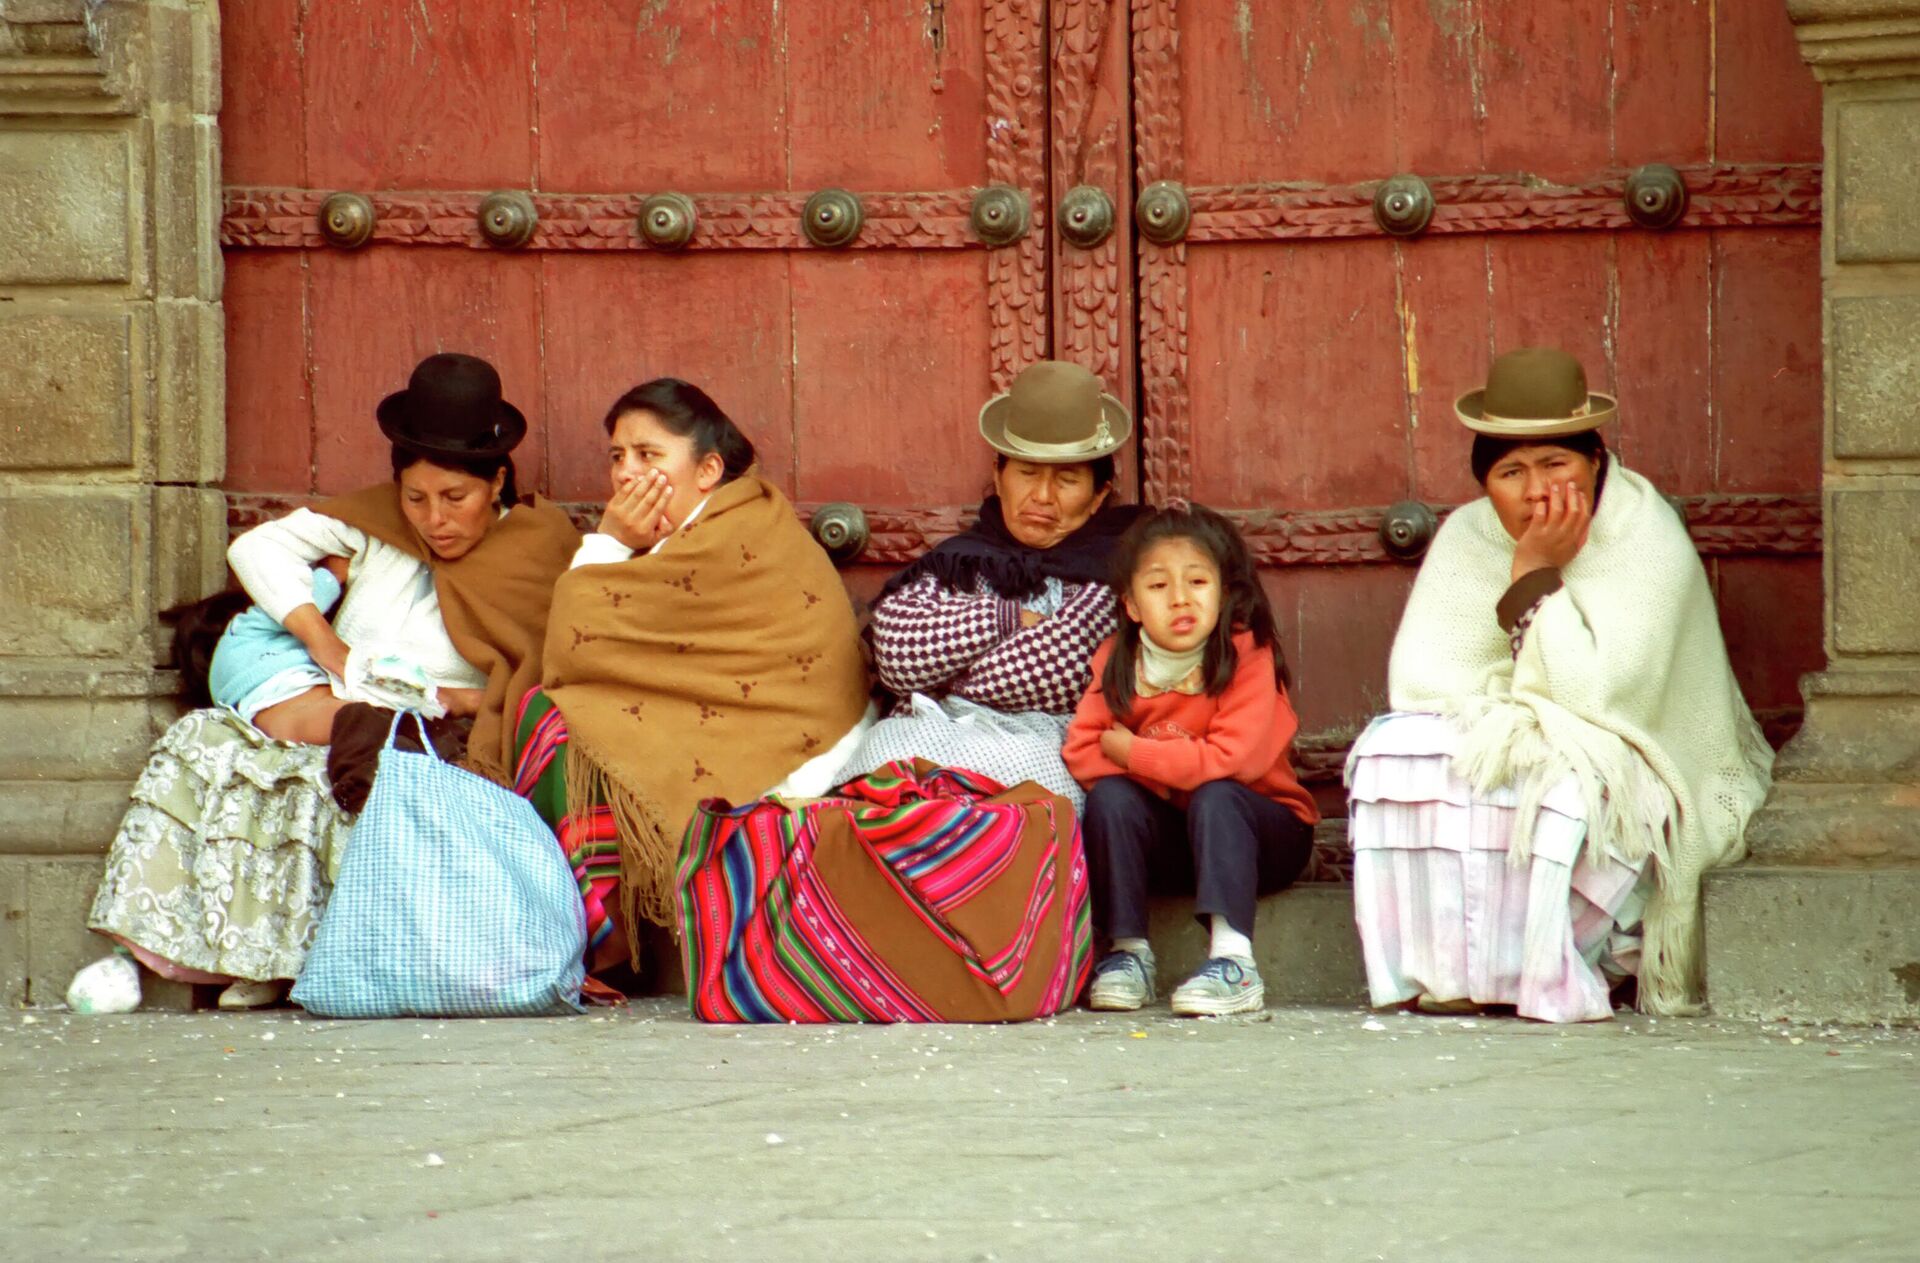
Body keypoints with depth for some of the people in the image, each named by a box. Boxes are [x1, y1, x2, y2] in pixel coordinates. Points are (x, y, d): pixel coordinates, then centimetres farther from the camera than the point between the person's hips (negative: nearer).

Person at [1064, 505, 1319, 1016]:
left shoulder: (1248, 658, -19)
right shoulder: (1117, 662, -6)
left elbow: (1234, 759, -31)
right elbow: (1081, 752, -11)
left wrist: (1132, 753, -23)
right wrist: (1165, 776, -23)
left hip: (1256, 830, -4)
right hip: (1172, 836, 4)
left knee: (1216, 797, -32)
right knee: (1110, 796, -21)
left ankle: (1233, 960, -40)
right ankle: (1128, 953, -18)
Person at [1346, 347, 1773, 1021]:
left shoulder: (1649, 543, -16)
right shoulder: (1466, 537, -1)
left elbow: (1594, 696, -24)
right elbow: (1417, 681, -8)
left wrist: (1537, 574, -23)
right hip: (1490, 745, 5)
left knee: (1568, 782, -37)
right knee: (1394, 748, -22)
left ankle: (1553, 972, -18)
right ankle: (1448, 968, -20)